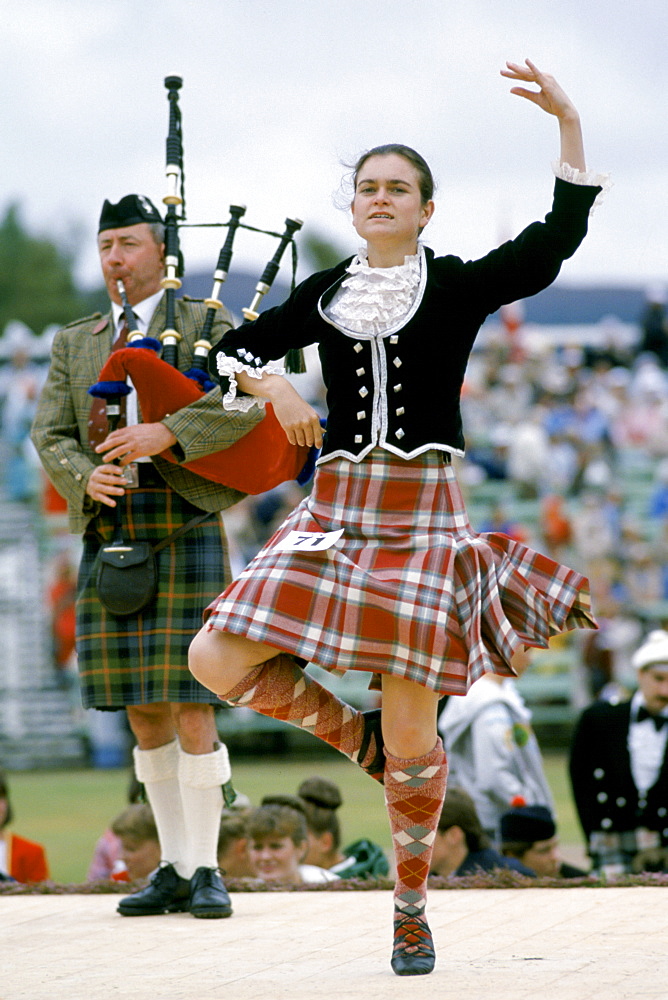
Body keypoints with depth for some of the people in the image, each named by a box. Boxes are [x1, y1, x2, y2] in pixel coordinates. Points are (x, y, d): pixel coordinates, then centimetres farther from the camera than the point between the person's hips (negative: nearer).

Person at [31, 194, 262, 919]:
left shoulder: (206, 325, 3)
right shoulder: (73, 345, 16)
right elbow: (50, 436, 6)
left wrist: (167, 434, -26)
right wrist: (87, 477, -16)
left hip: (184, 528, -4)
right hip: (109, 539, 4)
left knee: (191, 708, -8)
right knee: (144, 715, 7)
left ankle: (206, 871, -2)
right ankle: (174, 871, 14)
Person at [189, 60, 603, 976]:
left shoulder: (459, 287, 2)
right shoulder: (325, 296, 11)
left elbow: (558, 238, -10)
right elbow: (230, 354, 17)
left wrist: (569, 122, -18)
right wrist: (272, 386, -4)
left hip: (423, 513, -3)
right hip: (335, 510, 4)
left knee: (411, 736, -4)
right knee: (216, 662, -11)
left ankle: (412, 905, 14)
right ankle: (354, 733, 13)